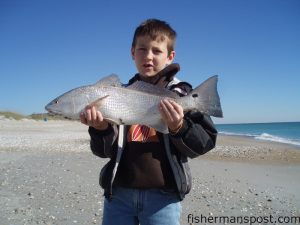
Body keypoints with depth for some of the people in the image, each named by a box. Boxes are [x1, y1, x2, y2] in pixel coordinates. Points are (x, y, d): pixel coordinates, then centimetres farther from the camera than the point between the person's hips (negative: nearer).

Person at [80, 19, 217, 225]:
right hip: (118, 192, 3)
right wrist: (101, 128, -13)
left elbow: (205, 142, -3)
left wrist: (179, 128, -21)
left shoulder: (182, 95, -1)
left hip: (162, 195, -2)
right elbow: (104, 151, 7)